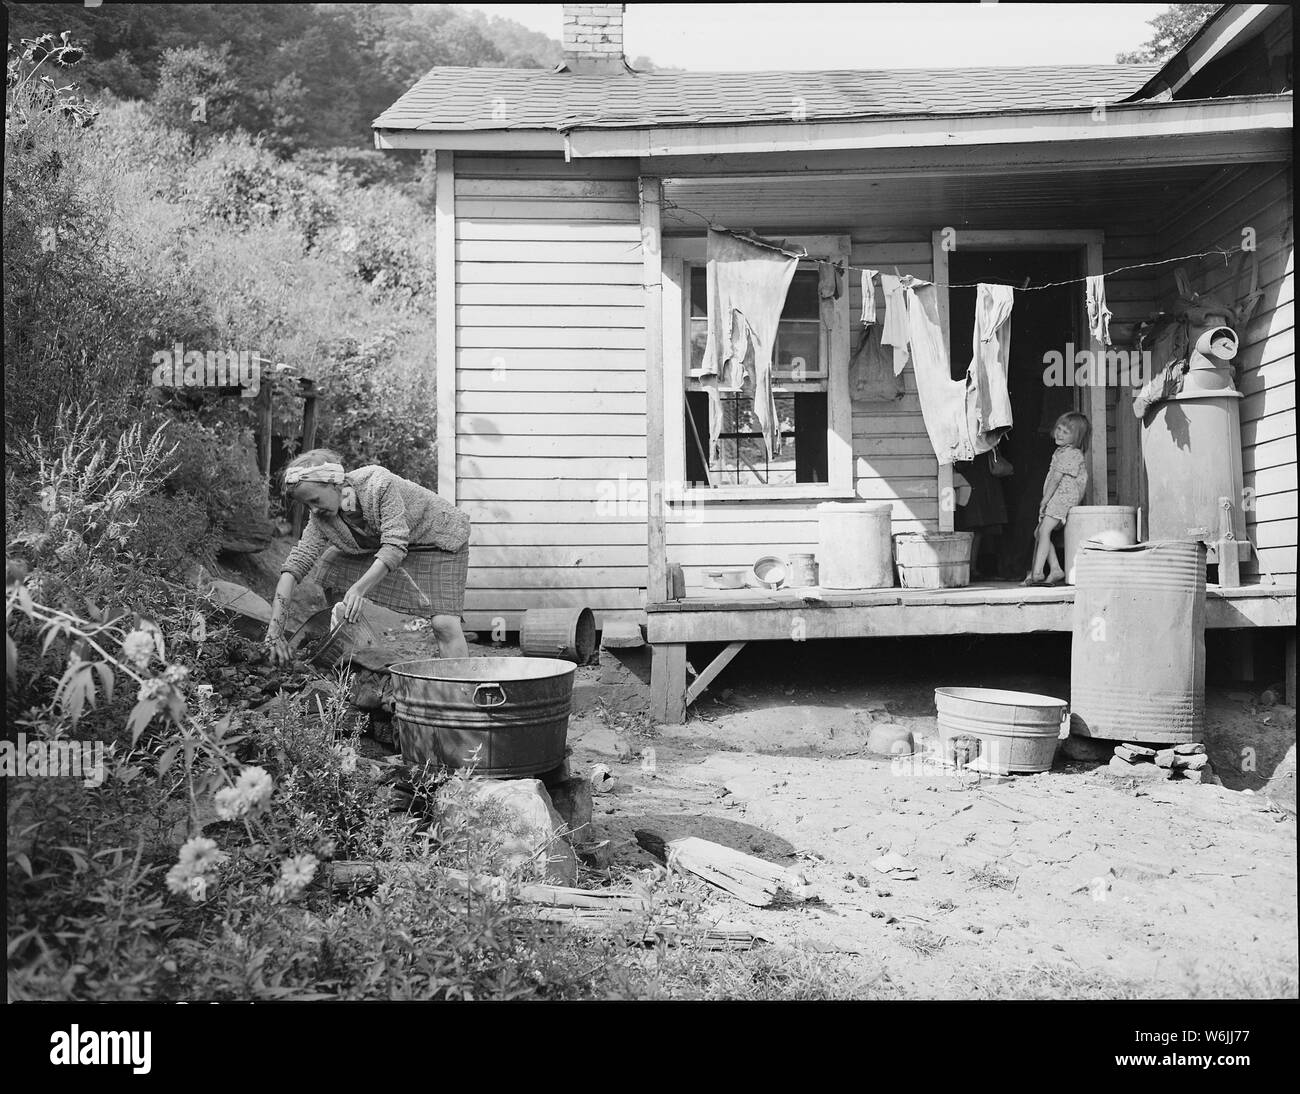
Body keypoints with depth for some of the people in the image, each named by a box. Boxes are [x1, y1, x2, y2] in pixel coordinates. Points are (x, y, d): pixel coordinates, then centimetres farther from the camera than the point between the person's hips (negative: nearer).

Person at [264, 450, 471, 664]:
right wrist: (274, 632, -30)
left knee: (444, 624, -20)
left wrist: (359, 588, -47)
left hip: (438, 536, -6)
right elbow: (294, 565, -22)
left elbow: (395, 546, -37)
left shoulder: (379, 484, -34)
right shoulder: (321, 518, -16)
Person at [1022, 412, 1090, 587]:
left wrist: (1044, 500, -13)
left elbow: (1056, 479, -15)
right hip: (1054, 498, 10)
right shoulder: (1061, 451, 19)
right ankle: (1055, 570, 6)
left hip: (1064, 496, -10)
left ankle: (1037, 572, -25)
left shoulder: (1071, 454, -12)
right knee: (1039, 532, 7)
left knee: (1044, 530, -19)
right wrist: (1045, 500, 13)